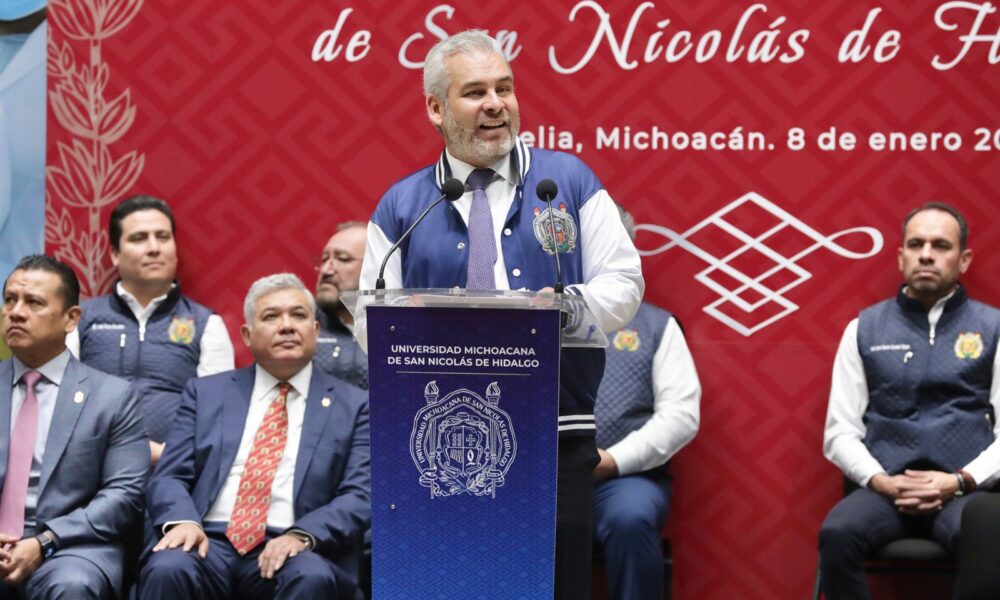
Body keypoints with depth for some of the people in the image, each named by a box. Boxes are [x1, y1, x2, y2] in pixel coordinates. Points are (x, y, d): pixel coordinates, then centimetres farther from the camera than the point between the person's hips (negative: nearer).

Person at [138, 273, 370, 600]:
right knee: (167, 569, -33)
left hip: (287, 550, -1)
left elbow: (360, 496, 2)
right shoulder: (206, 392, 17)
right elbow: (170, 477, 10)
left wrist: (303, 535, -17)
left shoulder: (353, 406, 12)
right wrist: (182, 520, -14)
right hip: (210, 542, 1)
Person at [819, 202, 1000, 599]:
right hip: (885, 488, 1)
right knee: (837, 534, -34)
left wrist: (960, 481, -10)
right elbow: (839, 432, 12)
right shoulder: (865, 328, 15)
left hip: (965, 489, -1)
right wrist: (880, 481, -7)